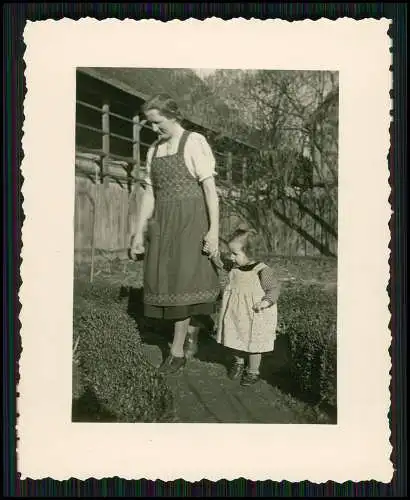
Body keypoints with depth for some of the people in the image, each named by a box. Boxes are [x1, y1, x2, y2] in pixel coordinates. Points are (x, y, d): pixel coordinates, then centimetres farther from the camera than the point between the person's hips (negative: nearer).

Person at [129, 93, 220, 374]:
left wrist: (214, 230, -18)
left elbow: (210, 187, -12)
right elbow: (150, 194, 12)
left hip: (191, 220, -6)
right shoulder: (154, 151, 13)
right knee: (165, 277, 7)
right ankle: (195, 328, 27)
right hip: (163, 222, 7)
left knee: (183, 278, -6)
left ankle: (177, 351, 4)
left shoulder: (195, 142, -6)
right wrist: (139, 233, 9)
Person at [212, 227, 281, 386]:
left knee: (253, 345, 9)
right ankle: (238, 362, 44)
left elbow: (274, 288, -13)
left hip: (255, 317, -5)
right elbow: (220, 260, 15)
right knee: (235, 340, 18)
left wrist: (267, 301, -29)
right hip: (235, 315, 6)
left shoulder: (262, 271, -20)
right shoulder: (233, 266, -2)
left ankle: (253, 371, 29)